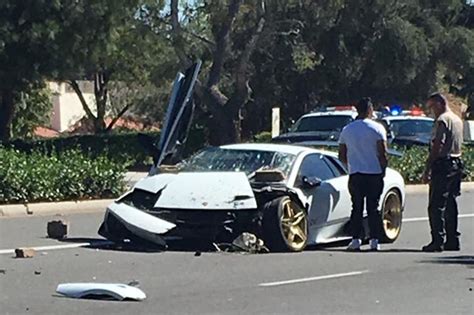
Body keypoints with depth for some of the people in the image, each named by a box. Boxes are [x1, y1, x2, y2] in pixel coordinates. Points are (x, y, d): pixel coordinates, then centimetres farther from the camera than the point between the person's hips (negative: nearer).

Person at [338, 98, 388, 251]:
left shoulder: (346, 130, 7)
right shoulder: (377, 128, -4)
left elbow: (342, 155, 10)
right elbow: (382, 153, -8)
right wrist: (383, 169, 4)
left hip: (355, 175, 2)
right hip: (374, 173, -2)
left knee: (357, 207, 6)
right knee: (373, 207, 3)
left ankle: (355, 240, 0)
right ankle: (374, 240, 0)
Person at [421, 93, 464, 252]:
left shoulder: (442, 120, -12)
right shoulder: (457, 120, 16)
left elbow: (437, 147, -18)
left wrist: (427, 170, -17)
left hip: (443, 165, -9)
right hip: (456, 164, 9)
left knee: (436, 206, -7)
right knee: (450, 204, 12)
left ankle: (437, 241, -9)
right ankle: (452, 240, 13)